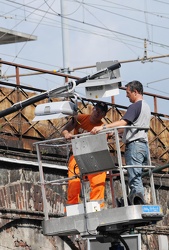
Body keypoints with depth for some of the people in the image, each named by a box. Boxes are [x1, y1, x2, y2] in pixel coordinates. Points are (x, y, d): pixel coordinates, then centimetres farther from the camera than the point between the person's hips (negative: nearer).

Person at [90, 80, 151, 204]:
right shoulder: (146, 107, 21)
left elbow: (123, 122, -23)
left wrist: (103, 127, -28)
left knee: (134, 179, -14)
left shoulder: (135, 106, -10)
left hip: (134, 144, -10)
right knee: (140, 177, 8)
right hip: (144, 144, 10)